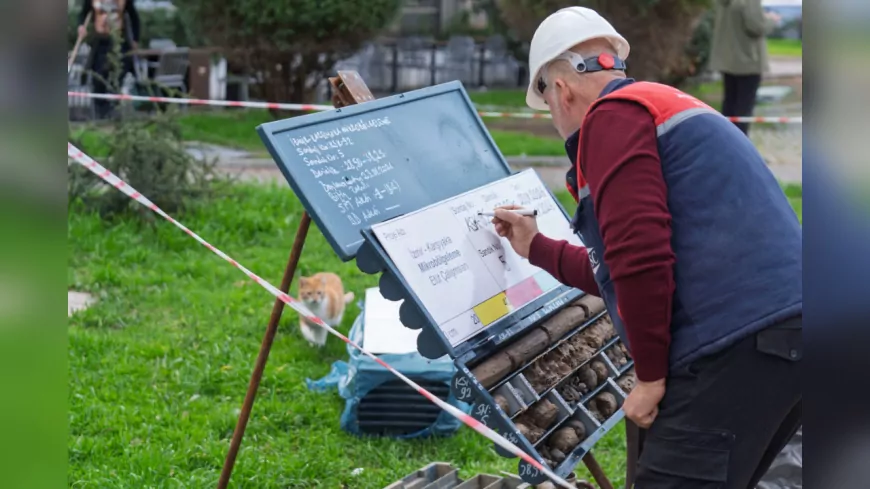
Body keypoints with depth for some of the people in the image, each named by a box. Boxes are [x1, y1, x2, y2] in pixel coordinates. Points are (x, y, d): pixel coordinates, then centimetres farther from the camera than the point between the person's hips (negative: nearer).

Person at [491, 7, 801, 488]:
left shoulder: (613, 115, -2)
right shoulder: (670, 106, 30)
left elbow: (640, 256, -16)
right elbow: (626, 271, 38)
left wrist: (650, 376, -9)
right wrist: (536, 248, 45)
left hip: (737, 350, -10)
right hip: (785, 335, 10)